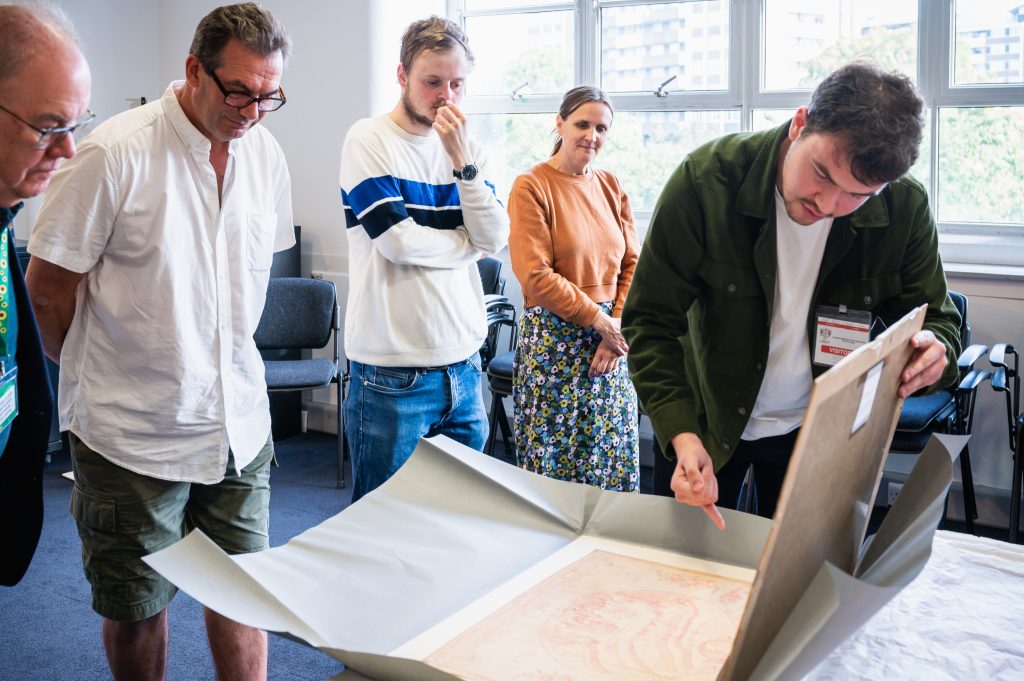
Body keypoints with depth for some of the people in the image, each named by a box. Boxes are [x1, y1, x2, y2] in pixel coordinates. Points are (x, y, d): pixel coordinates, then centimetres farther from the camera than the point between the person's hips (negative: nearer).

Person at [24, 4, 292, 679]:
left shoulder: (266, 154, 3)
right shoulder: (115, 154, -15)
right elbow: (49, 287, -8)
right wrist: (95, 372, 6)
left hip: (240, 423, 4)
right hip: (134, 434, -4)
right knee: (136, 609, 12)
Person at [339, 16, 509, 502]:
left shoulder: (465, 148, 11)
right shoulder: (368, 140, -5)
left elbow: (496, 239, -1)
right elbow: (396, 240, -15)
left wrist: (463, 160, -10)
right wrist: (468, 243, 1)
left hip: (463, 365, 5)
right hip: (393, 375, -5)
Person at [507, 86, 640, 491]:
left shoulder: (610, 187, 11)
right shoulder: (531, 187, -7)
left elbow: (632, 263, 10)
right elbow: (535, 276, -14)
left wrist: (619, 323, -5)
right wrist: (600, 320, -12)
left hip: (611, 337, 5)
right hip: (555, 341, -5)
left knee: (614, 458, 10)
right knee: (556, 458, 3)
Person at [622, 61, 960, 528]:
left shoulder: (905, 209, -18)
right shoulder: (705, 180, -25)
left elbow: (934, 317, -4)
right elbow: (652, 322, -22)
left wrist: (934, 350, -31)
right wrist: (682, 435, -35)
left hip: (819, 434, 1)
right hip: (710, 422, -1)